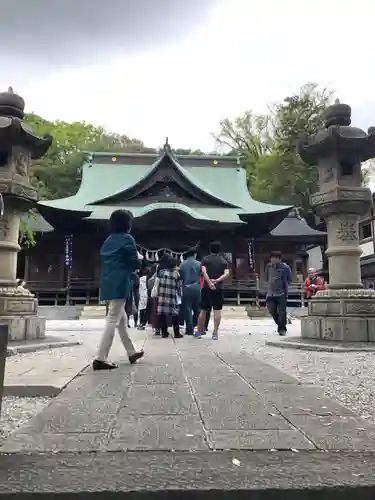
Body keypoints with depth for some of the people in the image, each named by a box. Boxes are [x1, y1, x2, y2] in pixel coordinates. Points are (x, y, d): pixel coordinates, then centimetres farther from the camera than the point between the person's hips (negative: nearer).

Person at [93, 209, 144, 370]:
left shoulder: (108, 240, 16)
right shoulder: (127, 238, -7)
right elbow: (135, 264, -7)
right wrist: (138, 258, 14)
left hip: (108, 283, 9)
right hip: (120, 284, -9)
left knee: (122, 319, 17)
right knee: (112, 321, -7)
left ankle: (131, 352, 29)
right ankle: (100, 359, -8)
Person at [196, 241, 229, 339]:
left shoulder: (205, 259, 2)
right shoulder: (223, 261, 7)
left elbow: (204, 272, -15)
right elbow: (227, 273, -8)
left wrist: (210, 283, -20)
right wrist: (217, 280, -16)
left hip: (207, 288, 0)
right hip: (219, 289, 1)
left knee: (203, 310, 7)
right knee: (217, 311, 2)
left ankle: (199, 331, 14)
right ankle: (215, 332, 1)